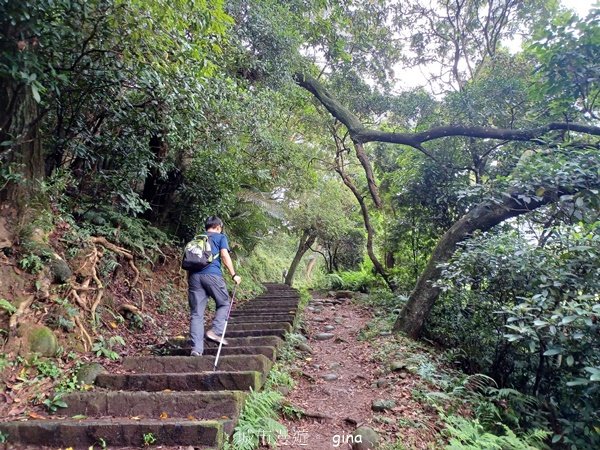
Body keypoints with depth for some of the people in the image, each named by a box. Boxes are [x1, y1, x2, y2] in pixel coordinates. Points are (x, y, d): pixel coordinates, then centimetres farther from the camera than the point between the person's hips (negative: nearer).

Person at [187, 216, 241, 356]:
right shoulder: (220, 237, 13)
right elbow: (224, 255, -1)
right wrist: (234, 275, -2)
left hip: (194, 275, 4)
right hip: (212, 274, -4)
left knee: (196, 313, 3)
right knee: (224, 303, 16)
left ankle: (196, 348, -2)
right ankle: (216, 331, -1)